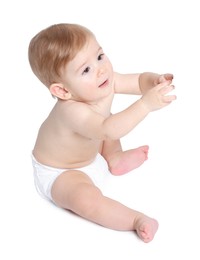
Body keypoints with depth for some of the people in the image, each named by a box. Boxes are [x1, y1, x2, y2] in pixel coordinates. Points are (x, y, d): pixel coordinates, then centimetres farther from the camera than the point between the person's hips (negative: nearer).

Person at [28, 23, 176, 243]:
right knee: (85, 199, -35)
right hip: (59, 174, -8)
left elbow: (138, 80, -8)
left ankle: (114, 159, 21)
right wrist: (146, 103, -62)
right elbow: (108, 130, -56)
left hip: (89, 153, 8)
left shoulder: (106, 81, -18)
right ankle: (136, 220, -19)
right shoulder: (72, 111, -42)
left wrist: (155, 80, -30)